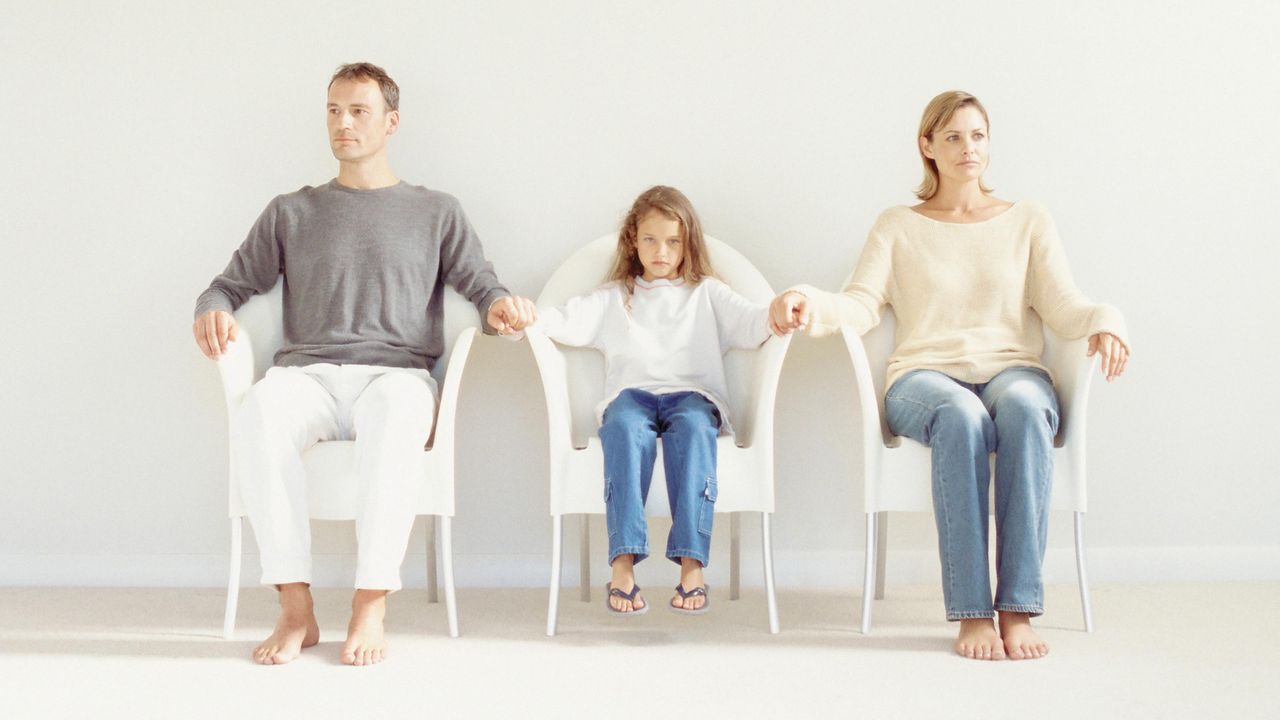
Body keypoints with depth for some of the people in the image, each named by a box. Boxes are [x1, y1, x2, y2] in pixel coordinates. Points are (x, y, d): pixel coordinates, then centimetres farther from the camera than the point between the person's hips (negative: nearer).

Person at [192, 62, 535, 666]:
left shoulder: (436, 213, 22)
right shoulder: (290, 213, 25)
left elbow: (480, 283, 12)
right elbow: (232, 284, 22)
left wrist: (501, 306, -14)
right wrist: (212, 311, -3)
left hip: (397, 372, -1)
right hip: (307, 371, 2)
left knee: (393, 416, -41)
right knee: (258, 413, -36)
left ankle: (371, 608, -37)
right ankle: (295, 609, -33)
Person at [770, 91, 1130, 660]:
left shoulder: (1028, 221, 20)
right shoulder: (898, 226, 18)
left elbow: (1063, 308, 8)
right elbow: (860, 305, 3)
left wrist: (1104, 321, -15)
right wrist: (809, 303, -19)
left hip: (1013, 370, 1)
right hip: (925, 376, -1)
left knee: (1023, 407, -38)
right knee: (962, 417, -39)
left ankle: (1018, 609, -38)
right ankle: (971, 612, -37)